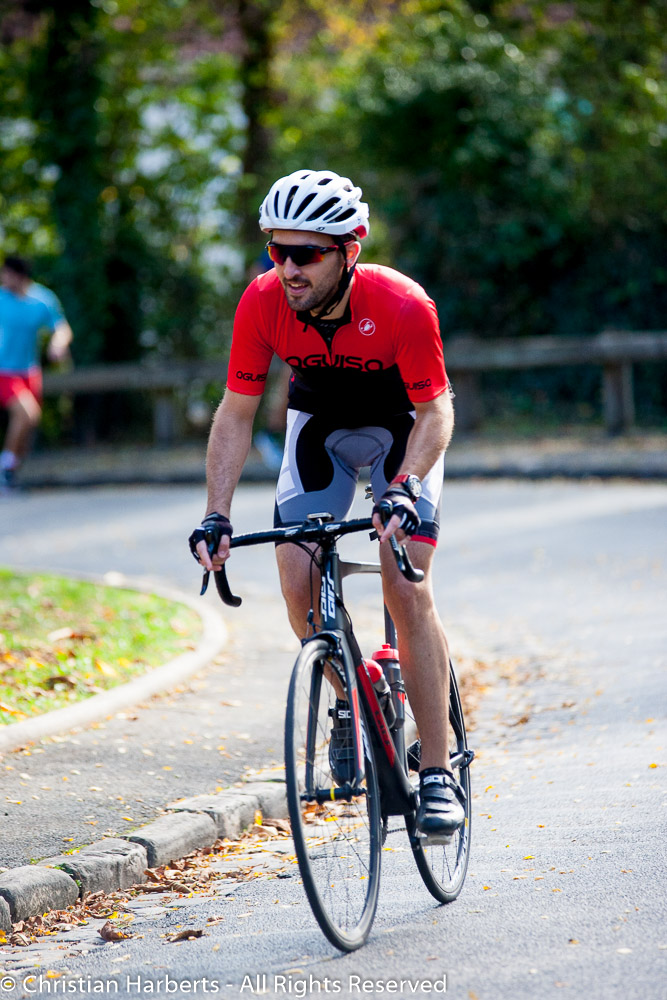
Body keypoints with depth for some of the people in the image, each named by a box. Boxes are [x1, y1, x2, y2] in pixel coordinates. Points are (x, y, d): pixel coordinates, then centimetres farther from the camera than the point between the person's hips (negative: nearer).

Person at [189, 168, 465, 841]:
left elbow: (436, 412, -23)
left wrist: (404, 489, -39)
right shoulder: (262, 304, -25)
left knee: (406, 589, -16)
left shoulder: (402, 306, -33)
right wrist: (216, 517, -24)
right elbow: (236, 414, -15)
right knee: (296, 573, -15)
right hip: (319, 424, 3)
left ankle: (438, 772, -10)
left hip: (400, 426, -3)